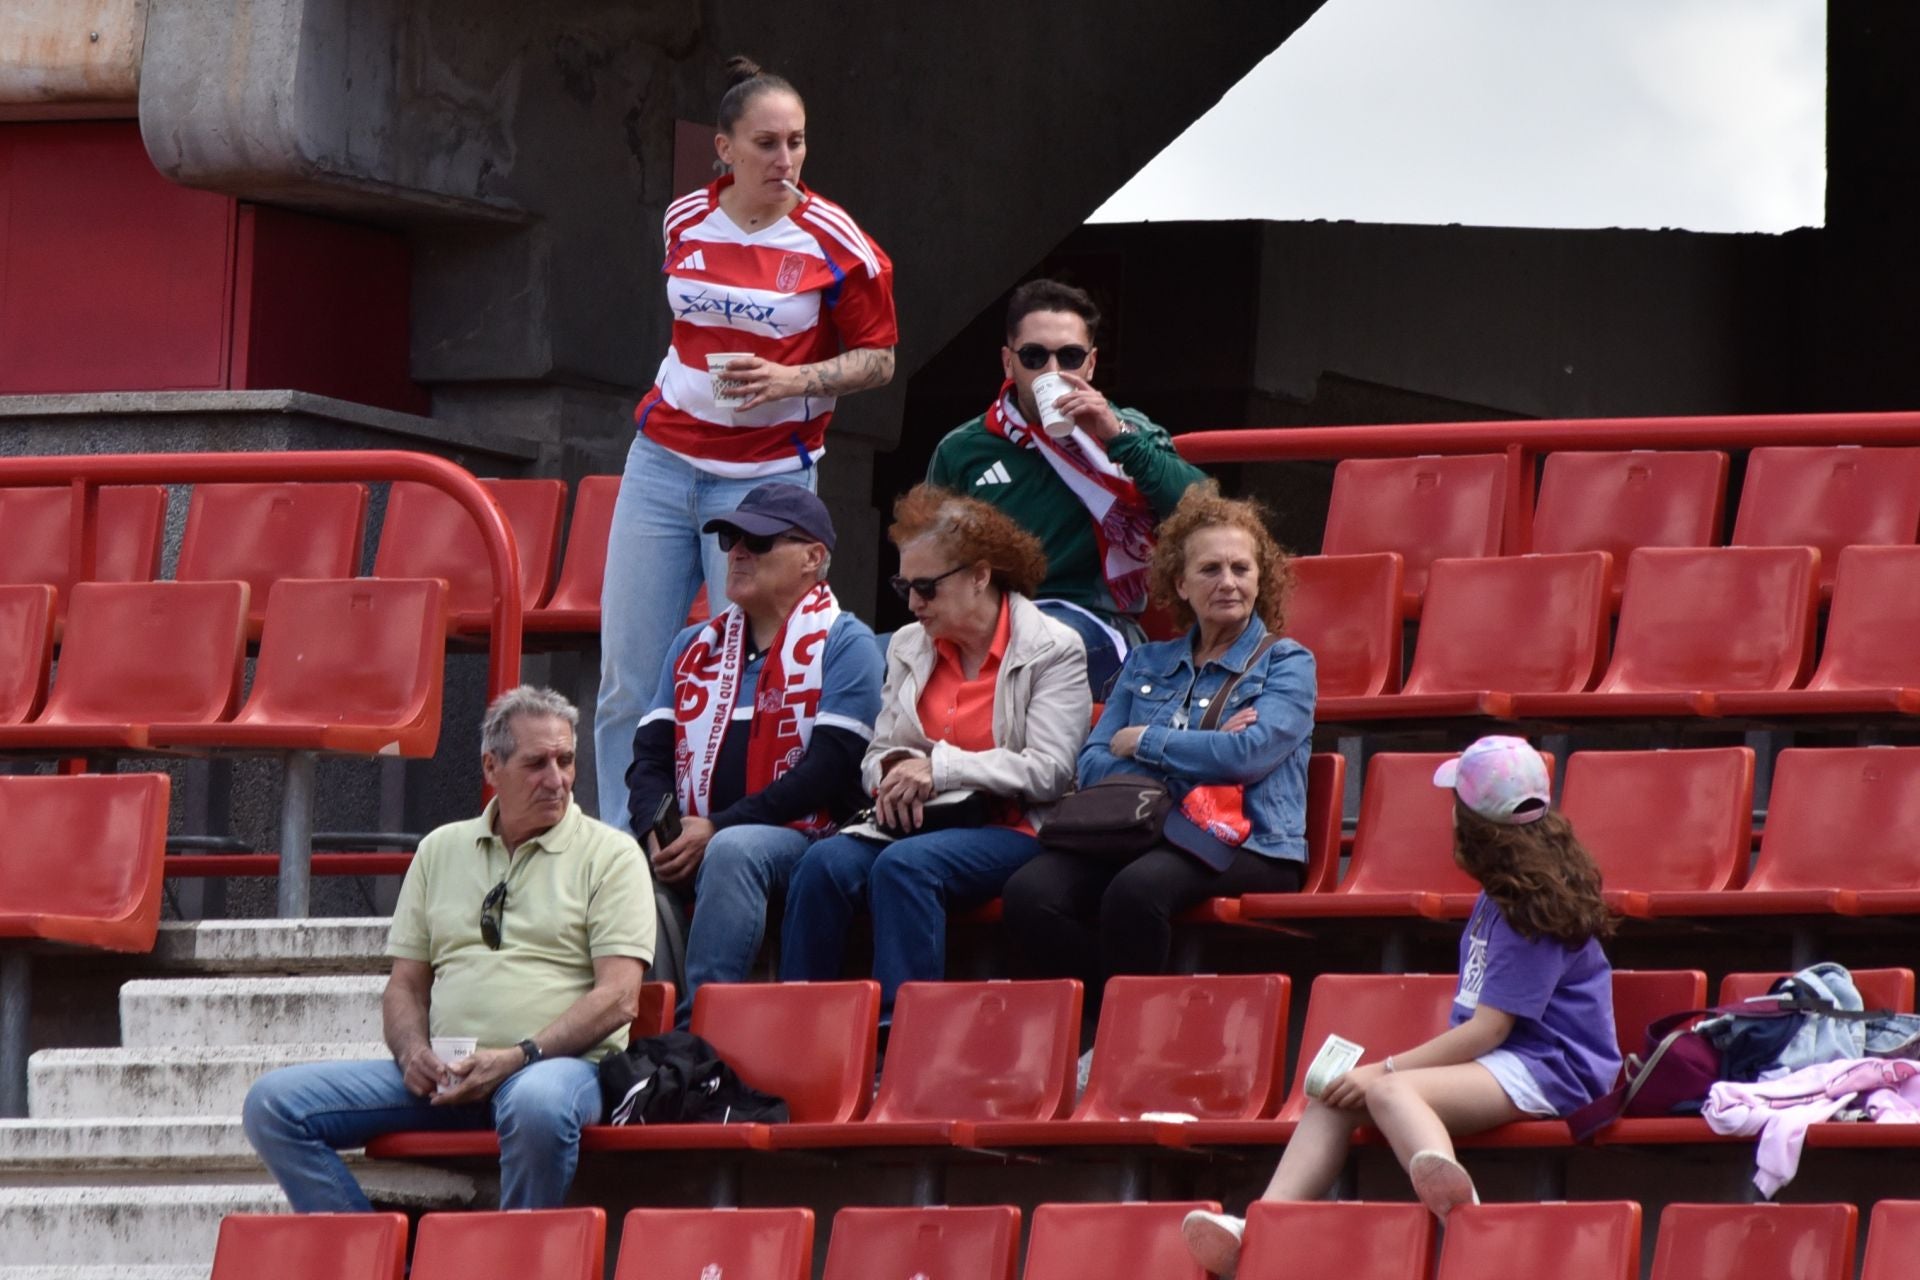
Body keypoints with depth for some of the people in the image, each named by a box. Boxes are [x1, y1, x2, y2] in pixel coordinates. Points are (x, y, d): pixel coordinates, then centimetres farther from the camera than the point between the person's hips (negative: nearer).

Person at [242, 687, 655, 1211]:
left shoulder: (609, 854, 5)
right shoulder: (441, 849, 19)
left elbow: (618, 997, -5)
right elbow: (406, 984, 19)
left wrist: (519, 1058, -17)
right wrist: (413, 1052, -4)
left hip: (559, 1064, -5)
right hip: (445, 1072, 5)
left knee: (537, 1104, -43)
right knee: (274, 1104, -11)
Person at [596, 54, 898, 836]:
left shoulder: (834, 244, -8)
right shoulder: (685, 222, 4)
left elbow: (877, 359, -2)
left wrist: (792, 380, -16)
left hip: (767, 475, -4)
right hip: (664, 463, 4)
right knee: (628, 675, 1)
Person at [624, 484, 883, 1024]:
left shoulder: (843, 643, 2)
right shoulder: (694, 648, 22)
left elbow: (832, 767, -10)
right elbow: (650, 757, 15)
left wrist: (717, 828, -16)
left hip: (798, 839, -5)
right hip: (692, 848, 5)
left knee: (734, 851, -38)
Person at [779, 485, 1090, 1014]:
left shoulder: (1054, 649, -2)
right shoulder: (909, 645, 17)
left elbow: (1048, 772, -11)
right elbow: (878, 753, 19)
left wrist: (939, 768, -16)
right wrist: (895, 773, -6)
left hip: (1010, 831, -5)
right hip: (913, 823, 5)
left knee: (906, 864, -35)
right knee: (826, 862, -26)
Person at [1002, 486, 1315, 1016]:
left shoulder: (1286, 664, 9)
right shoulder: (1146, 664, 22)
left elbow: (1250, 754, -10)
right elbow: (1092, 765, 10)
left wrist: (1142, 742, 0)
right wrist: (1201, 753, -4)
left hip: (1248, 848, -4)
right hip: (1141, 833, 4)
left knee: (1137, 888, -38)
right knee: (1031, 890, -27)